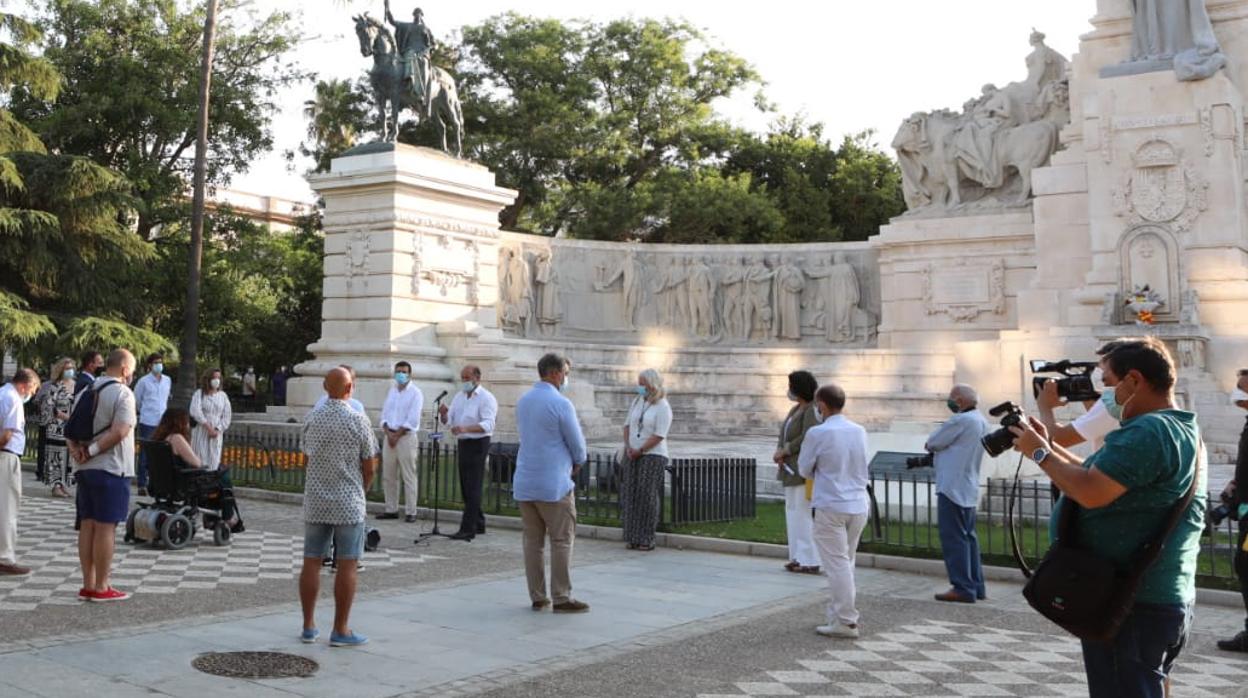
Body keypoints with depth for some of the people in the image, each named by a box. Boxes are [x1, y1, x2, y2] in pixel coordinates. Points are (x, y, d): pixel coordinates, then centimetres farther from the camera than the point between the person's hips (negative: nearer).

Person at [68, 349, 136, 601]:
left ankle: (88, 585, 16)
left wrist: (76, 449, -2)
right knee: (106, 527, -3)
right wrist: (92, 451, -14)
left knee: (87, 525, 10)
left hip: (86, 468, 8)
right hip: (111, 469, -8)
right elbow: (120, 432, -22)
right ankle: (101, 588, 1)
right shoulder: (123, 393, -12)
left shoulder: (87, 391, 14)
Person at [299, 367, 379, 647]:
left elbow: (309, 456, 11)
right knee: (346, 565, 1)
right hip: (348, 503, -4)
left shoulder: (312, 418, 4)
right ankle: (341, 630, 4)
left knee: (312, 562, 9)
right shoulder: (358, 420, -10)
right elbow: (370, 466, -5)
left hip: (315, 501, 5)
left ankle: (309, 626, 15)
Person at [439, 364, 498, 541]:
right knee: (466, 486, 12)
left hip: (478, 445, -8)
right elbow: (448, 420, 10)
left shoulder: (486, 398, -11)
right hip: (463, 444, 8)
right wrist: (443, 414, -14)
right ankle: (478, 524, 22)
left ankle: (467, 529, -8)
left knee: (472, 487, -9)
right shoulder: (459, 396, 13)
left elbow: (488, 424, -23)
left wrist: (466, 428, -38)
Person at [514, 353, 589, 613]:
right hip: (553, 483, -7)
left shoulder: (523, 401, 8)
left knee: (533, 540, 9)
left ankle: (537, 597, 13)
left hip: (524, 483, 7)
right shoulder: (561, 404, -14)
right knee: (562, 540, 1)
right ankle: (561, 598, 2)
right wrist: (577, 463, 12)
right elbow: (577, 444, -7)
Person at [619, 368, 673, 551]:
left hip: (652, 456, -6)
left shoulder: (662, 407, -10)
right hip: (632, 454, 6)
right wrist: (628, 446, -1)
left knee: (647, 496, -5)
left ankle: (647, 539, 2)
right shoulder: (637, 401, 10)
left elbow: (659, 435, -16)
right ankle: (633, 537, 11)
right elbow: (627, 424, 13)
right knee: (630, 495, 5)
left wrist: (640, 450, -15)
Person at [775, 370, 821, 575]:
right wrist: (779, 452, -6)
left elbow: (806, 439, -24)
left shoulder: (813, 410, -15)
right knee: (793, 512, 10)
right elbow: (785, 435, 13)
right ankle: (800, 557, 15)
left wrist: (784, 451, -15)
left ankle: (811, 561, -3)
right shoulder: (796, 409, 14)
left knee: (805, 514, -7)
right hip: (792, 469, 10)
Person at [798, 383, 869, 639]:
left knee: (837, 564, -1)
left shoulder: (817, 433, -12)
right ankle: (839, 614, 21)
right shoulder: (859, 431, 4)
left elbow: (804, 469, -2)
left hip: (831, 507, -6)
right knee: (846, 563, 15)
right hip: (859, 505, 6)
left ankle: (846, 622, 0)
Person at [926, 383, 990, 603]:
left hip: (953, 488, -10)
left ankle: (963, 588, -5)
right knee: (968, 536, 14)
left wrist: (930, 445, 11)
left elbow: (932, 443, -9)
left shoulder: (960, 421, -16)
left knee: (953, 538, -5)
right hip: (969, 489, 10)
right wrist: (937, 448, 8)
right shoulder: (982, 422, 14)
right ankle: (976, 586, 17)